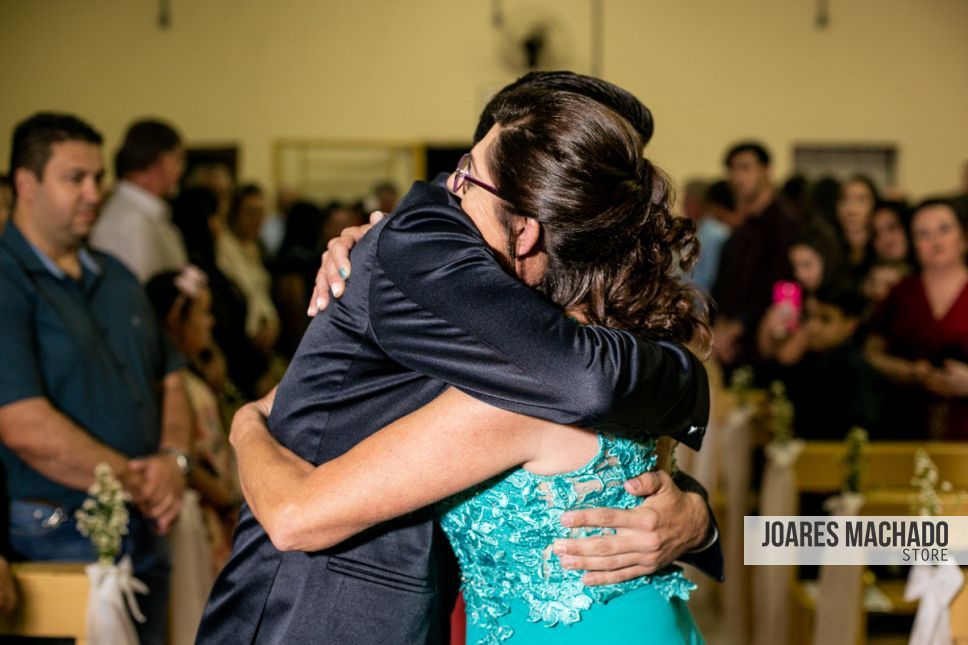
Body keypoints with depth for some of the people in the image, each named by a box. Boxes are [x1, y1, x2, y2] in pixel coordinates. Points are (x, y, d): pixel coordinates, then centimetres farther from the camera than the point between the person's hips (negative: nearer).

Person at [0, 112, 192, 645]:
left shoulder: (115, 277, 15)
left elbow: (169, 380, 16)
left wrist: (173, 459, -5)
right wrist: (134, 481, -14)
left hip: (144, 537, 7)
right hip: (55, 539, -7)